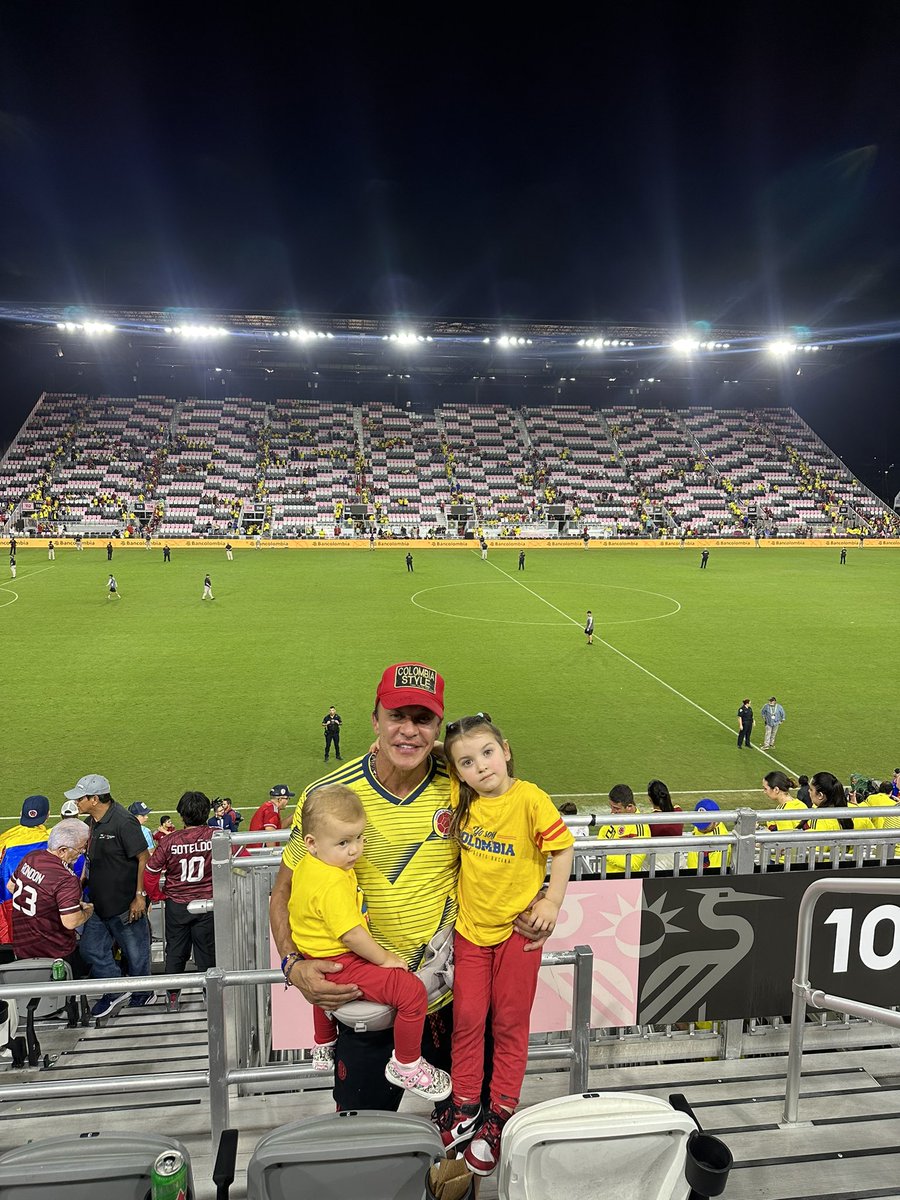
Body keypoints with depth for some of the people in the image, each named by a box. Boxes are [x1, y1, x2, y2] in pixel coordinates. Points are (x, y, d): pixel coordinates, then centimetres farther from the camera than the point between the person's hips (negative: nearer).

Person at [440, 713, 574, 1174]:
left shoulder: (530, 798, -22)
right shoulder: (459, 797, -9)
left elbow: (563, 848, -11)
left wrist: (553, 902, -12)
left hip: (518, 928, -3)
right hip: (471, 927, 3)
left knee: (509, 1024, 12)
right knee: (467, 1019, 12)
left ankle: (500, 1117, 29)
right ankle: (465, 1107, 31)